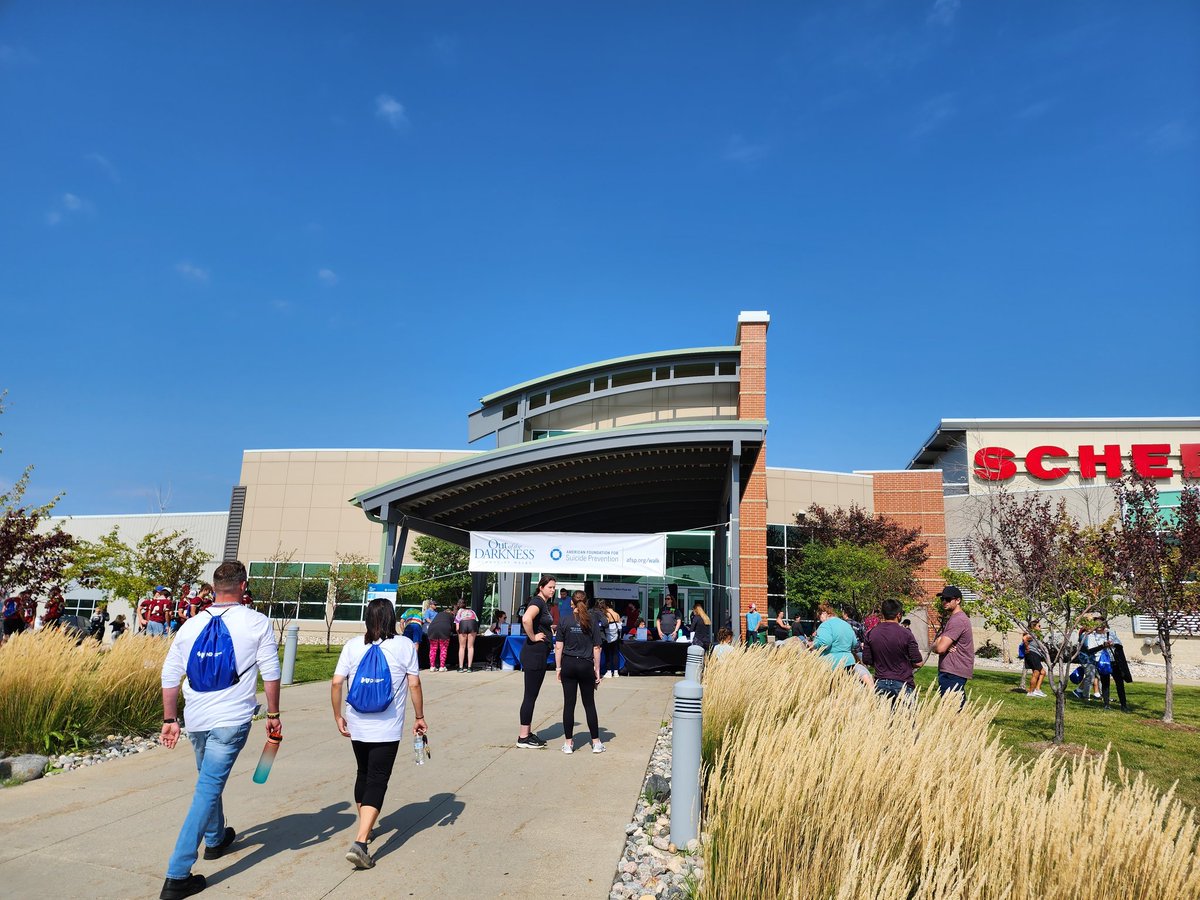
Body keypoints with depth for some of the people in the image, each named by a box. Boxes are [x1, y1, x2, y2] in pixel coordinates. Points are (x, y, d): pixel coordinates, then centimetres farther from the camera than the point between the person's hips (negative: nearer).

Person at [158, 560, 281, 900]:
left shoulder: (191, 624, 4)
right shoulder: (257, 623, -8)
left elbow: (169, 675, 8)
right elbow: (271, 673, -7)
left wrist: (170, 720, 17)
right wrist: (273, 714, 4)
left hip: (196, 719, 5)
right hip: (231, 720, -5)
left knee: (209, 781, 26)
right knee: (207, 791, -2)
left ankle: (215, 839, 46)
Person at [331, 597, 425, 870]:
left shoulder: (352, 645, 0)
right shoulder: (405, 645, -6)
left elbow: (336, 683, -3)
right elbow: (414, 685, -6)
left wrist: (338, 716, 10)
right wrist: (419, 717, 4)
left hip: (357, 726, 4)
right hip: (387, 729, -3)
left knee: (364, 774, 23)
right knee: (377, 782, 1)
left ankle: (365, 827, 40)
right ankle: (360, 843, -12)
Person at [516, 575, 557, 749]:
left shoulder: (545, 604, 14)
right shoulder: (537, 601, -15)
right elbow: (526, 619, -35)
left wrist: (551, 628, 13)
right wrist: (533, 637, -23)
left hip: (540, 655, 10)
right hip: (534, 654, -10)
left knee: (532, 695, 14)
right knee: (530, 695, -3)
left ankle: (528, 733, 22)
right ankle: (523, 738, 4)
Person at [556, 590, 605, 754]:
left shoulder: (564, 620, -3)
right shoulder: (592, 620, -3)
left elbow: (559, 646, -3)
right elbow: (596, 648, -2)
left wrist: (558, 667, 5)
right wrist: (597, 670, 5)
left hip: (568, 664, 0)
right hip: (586, 665, 0)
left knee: (569, 704, 5)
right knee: (589, 704, 10)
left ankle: (568, 743, 9)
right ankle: (596, 742, 14)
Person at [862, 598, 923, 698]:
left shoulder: (871, 634, -2)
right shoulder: (906, 634, -11)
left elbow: (866, 661, 4)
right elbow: (918, 663, -8)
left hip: (880, 684, 3)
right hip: (903, 685, -3)